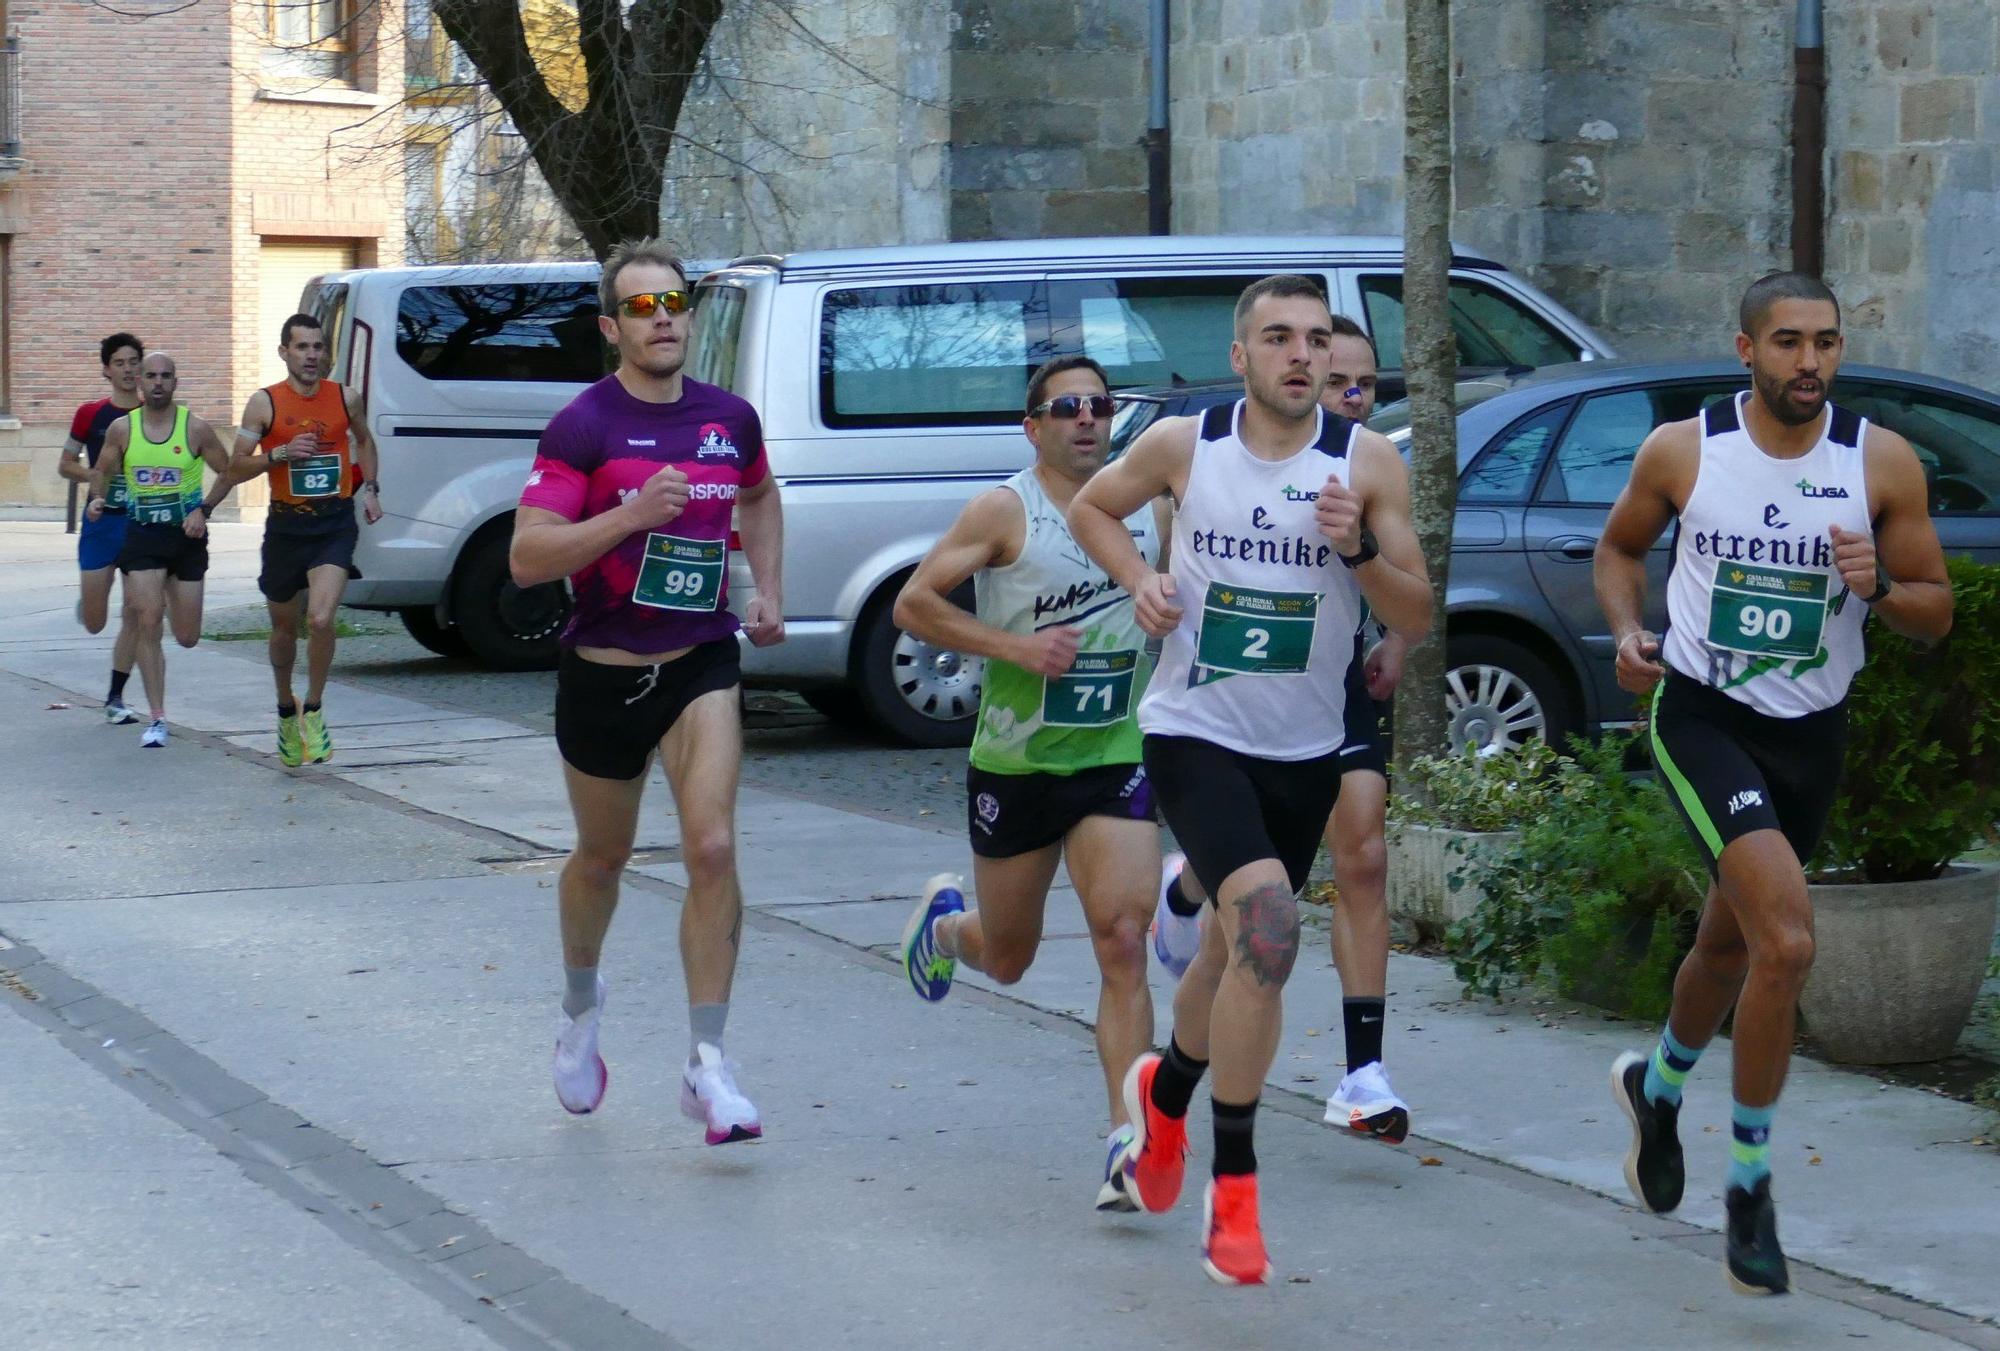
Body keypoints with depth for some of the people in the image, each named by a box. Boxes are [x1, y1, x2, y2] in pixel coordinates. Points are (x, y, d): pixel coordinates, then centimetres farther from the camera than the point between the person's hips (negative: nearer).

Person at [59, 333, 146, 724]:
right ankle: (88, 602, 38)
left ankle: (115, 699, 8)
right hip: (101, 520, 0)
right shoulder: (90, 414, 0)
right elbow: (66, 465, 7)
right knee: (94, 623, 1)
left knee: (135, 617, -2)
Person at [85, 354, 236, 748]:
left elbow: (226, 472, 2)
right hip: (142, 534, 0)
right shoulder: (122, 429, -1)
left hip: (187, 536, 0)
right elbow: (102, 470, 12)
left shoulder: (195, 428, -6)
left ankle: (172, 600, 45)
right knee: (147, 623, -12)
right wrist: (96, 498, -9)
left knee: (187, 638, 5)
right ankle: (157, 719, -6)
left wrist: (204, 509, -11)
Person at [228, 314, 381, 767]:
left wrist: (370, 488, 11)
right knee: (285, 628, 15)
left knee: (322, 619, -21)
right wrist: (280, 454, -17)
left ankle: (312, 712, -2)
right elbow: (237, 467, -3)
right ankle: (286, 709, 40)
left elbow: (364, 441, 23)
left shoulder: (346, 398, 2)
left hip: (336, 524, 0)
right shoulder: (265, 403, -4)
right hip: (286, 525, 0)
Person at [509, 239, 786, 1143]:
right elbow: (526, 558, -18)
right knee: (603, 858, 17)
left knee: (712, 848, -16)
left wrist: (768, 589, 13)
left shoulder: (729, 419, 3)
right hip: (602, 671, -2)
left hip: (701, 664, 2)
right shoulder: (584, 426, -11)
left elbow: (760, 497, 26)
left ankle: (707, 1066, -11)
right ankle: (581, 1005, 47)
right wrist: (630, 514, -28)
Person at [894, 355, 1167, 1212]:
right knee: (1008, 959, 14)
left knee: (1123, 943, -15)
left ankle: (1128, 1141, -17)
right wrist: (1017, 647, -19)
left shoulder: (1150, 511, 4)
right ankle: (946, 921, 51)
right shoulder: (1004, 512, -9)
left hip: (1117, 761, 2)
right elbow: (914, 603, -12)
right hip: (1014, 763, -2)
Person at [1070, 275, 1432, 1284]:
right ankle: (1233, 1186, -14)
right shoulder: (1181, 445, -6)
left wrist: (1358, 548, -22)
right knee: (1268, 926, -25)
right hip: (1196, 735, -3)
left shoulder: (1367, 463, -6)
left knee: (1235, 951, 19)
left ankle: (1164, 1091, 52)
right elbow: (1093, 506, 13)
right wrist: (1140, 580, -5)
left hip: (1304, 752, 3)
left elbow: (1417, 619, -4)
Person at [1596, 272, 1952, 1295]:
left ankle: (1658, 1088, 52)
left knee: (1730, 945, 20)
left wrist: (1880, 590, -21)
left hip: (1810, 735, 3)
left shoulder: (1882, 463, -6)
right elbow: (1620, 546, 11)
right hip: (1702, 717, -3)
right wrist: (1627, 628, -8)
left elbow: (1936, 614, 1)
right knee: (1787, 941, -22)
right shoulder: (1682, 452, -7)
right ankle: (1750, 1181, -7)